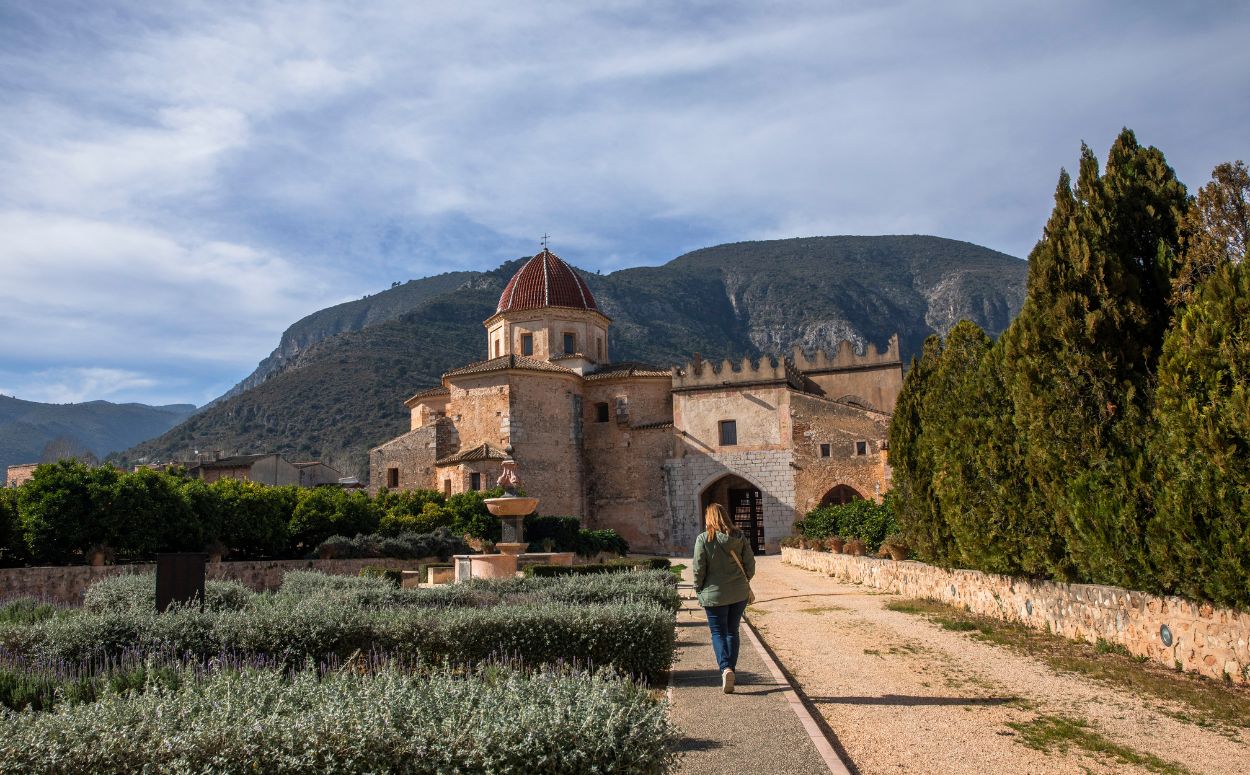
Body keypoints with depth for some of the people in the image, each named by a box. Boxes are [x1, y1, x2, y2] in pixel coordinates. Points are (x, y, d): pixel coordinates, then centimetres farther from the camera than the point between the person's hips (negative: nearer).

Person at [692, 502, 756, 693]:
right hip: (739, 593, 3)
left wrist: (699, 589, 5)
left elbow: (699, 568, -10)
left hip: (714, 594, -3)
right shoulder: (739, 536, -2)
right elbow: (750, 563, 1)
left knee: (718, 633, 6)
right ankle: (730, 669, 17)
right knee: (732, 631, 16)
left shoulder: (703, 539, -12)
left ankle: (725, 668, -15)